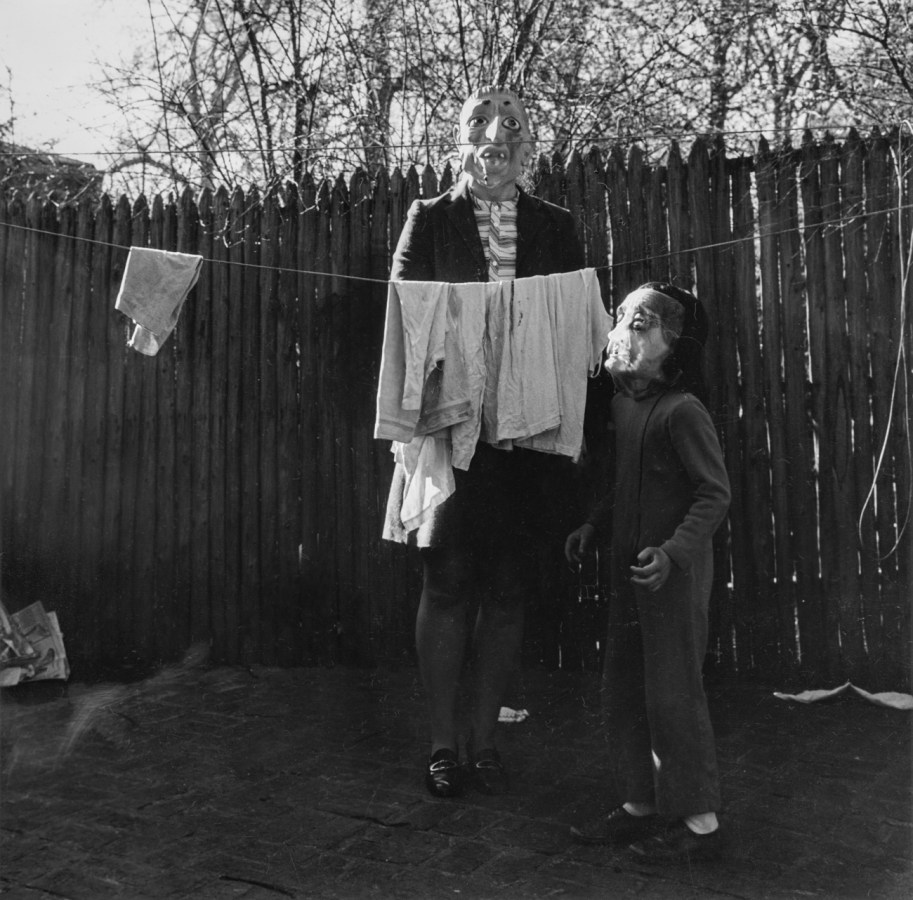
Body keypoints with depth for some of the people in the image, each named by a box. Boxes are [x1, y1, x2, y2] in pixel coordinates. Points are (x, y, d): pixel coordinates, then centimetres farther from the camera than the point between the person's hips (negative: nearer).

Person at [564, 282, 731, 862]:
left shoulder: (682, 411, -16)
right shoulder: (621, 403, 8)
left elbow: (716, 493, -17)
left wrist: (673, 552, -26)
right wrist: (592, 528, 10)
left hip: (675, 574, -8)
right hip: (630, 569, 8)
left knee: (673, 694, 1)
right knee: (622, 689, 14)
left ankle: (699, 821, 18)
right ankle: (639, 806, 30)